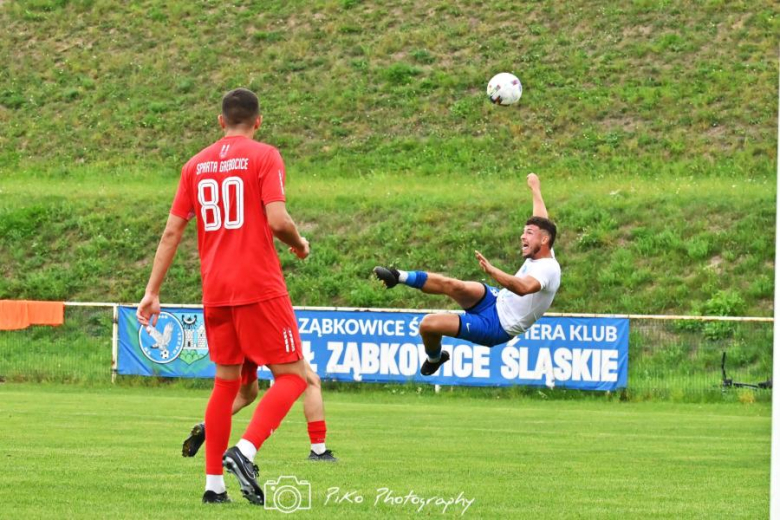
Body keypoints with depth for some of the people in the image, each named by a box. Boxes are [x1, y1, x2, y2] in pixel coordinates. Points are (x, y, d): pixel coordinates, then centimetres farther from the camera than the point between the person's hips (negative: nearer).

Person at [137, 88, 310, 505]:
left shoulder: (196, 165, 12)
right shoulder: (264, 156, -4)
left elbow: (172, 231, 10)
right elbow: (277, 220, -15)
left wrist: (152, 292, 11)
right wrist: (300, 245, 6)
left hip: (214, 291, 6)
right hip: (259, 286, -6)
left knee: (225, 382, 15)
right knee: (292, 376, 0)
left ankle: (214, 484, 12)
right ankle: (244, 451, -20)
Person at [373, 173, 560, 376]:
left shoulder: (548, 269, -27)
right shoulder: (542, 253, 1)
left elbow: (524, 287, -51)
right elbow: (541, 220, 23)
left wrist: (492, 271, -62)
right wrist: (535, 190, 39)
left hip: (497, 326, -8)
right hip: (497, 300, 8)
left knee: (429, 324, -13)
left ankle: (434, 359, 19)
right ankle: (400, 277, 2)